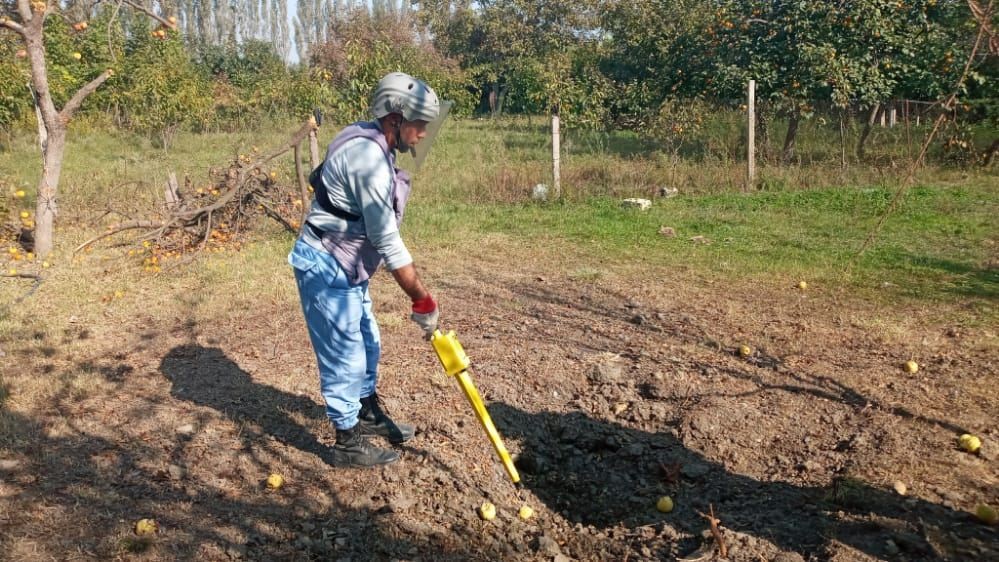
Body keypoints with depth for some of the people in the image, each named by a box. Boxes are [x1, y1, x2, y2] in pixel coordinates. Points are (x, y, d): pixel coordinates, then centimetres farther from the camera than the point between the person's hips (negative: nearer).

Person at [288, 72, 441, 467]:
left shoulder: (371, 145, 6)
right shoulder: (369, 157, -26)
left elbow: (381, 232, 12)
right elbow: (388, 242, -27)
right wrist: (423, 301, -21)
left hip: (346, 266, 10)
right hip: (325, 267, -10)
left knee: (367, 345, 22)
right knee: (344, 356, 2)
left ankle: (369, 415, 42)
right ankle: (349, 444, 18)